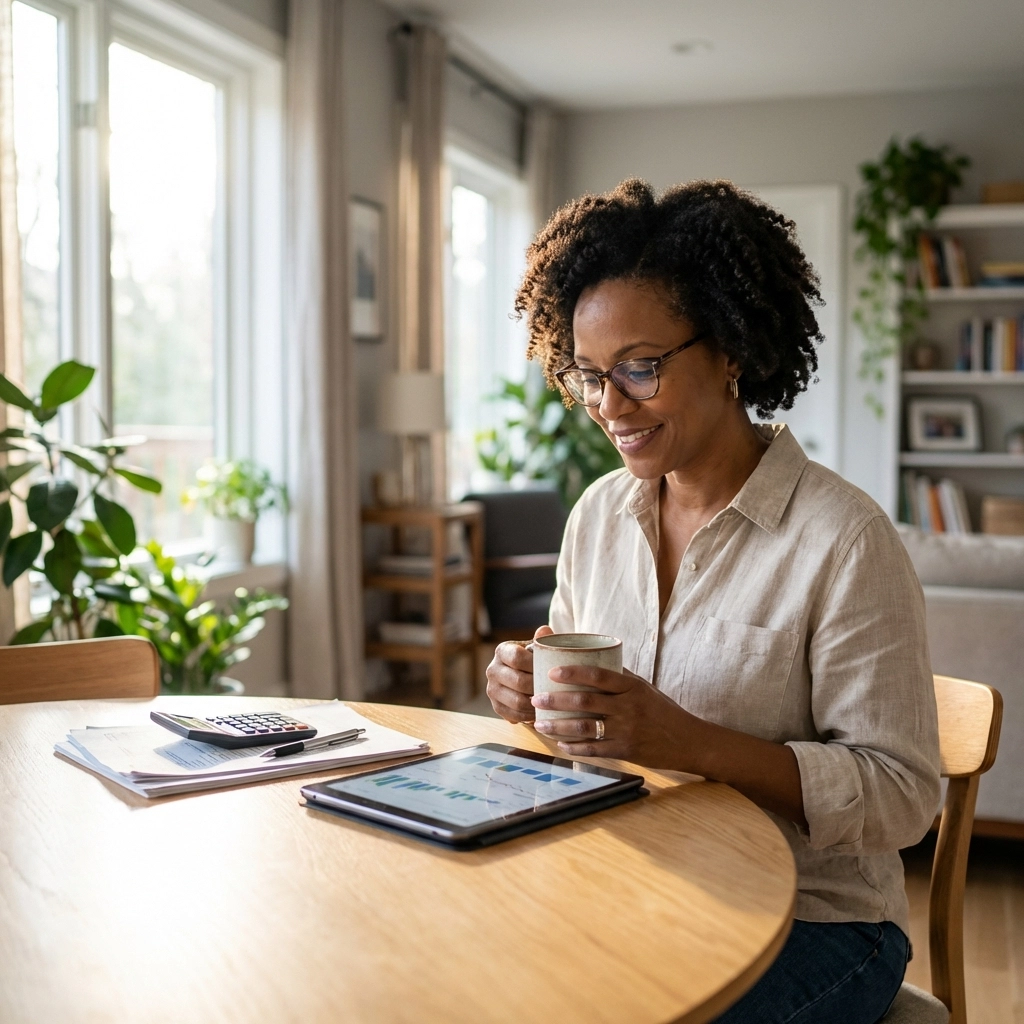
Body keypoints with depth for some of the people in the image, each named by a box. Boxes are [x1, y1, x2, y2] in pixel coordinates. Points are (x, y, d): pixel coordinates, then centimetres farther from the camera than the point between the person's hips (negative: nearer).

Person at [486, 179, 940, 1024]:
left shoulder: (844, 540, -16)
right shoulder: (599, 512, 4)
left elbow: (903, 793, -16)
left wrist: (690, 742, -28)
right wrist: (534, 694, -10)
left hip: (809, 923, -4)